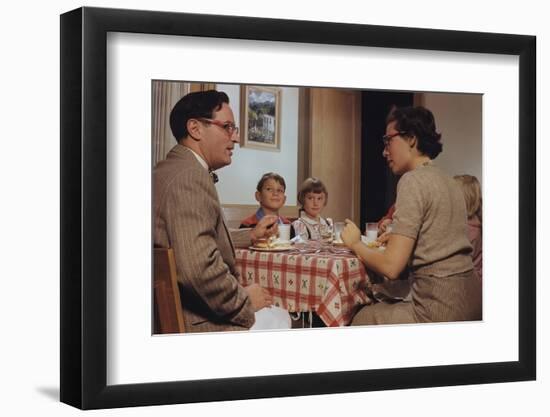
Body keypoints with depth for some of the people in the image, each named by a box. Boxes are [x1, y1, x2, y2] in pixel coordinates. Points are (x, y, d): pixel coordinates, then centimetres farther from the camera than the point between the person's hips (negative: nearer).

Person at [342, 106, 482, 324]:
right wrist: (399, 238, 22)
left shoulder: (413, 180, -11)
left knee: (362, 318, 9)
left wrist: (355, 243, 2)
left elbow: (391, 267, -15)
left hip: (441, 310, -9)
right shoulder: (448, 181, 15)